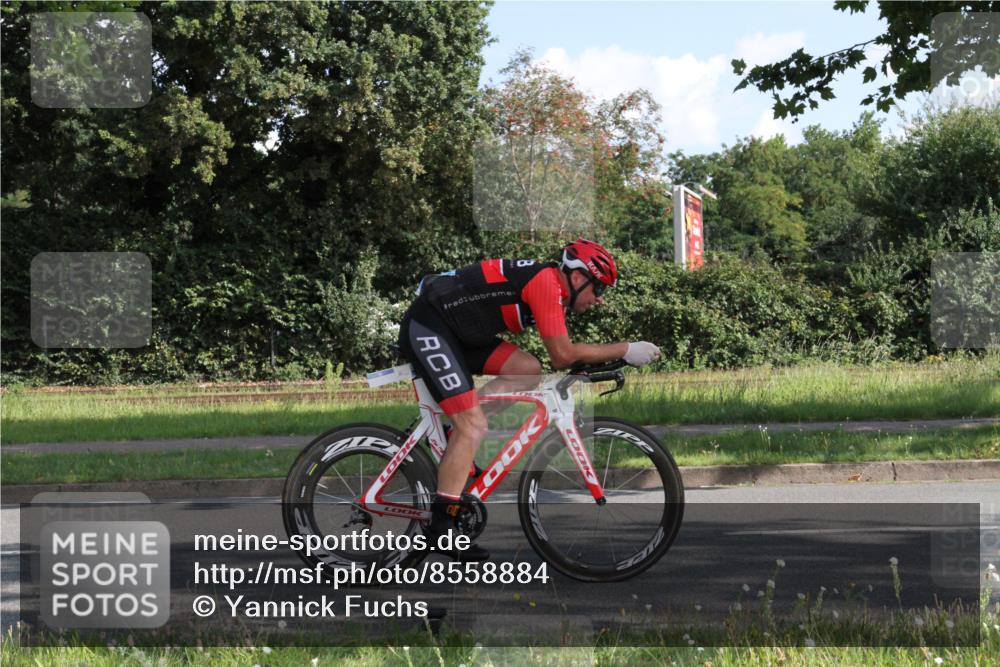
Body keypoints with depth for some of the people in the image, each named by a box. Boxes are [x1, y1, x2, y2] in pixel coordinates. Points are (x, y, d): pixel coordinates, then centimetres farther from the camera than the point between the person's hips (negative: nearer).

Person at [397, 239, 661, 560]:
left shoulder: (551, 286, 13)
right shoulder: (546, 283, -17)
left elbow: (563, 354, 15)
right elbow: (563, 355, -18)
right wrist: (625, 350, -13)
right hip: (426, 326, -9)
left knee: (528, 371, -1)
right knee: (473, 426, -14)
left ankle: (455, 434, 3)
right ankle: (441, 528, -13)